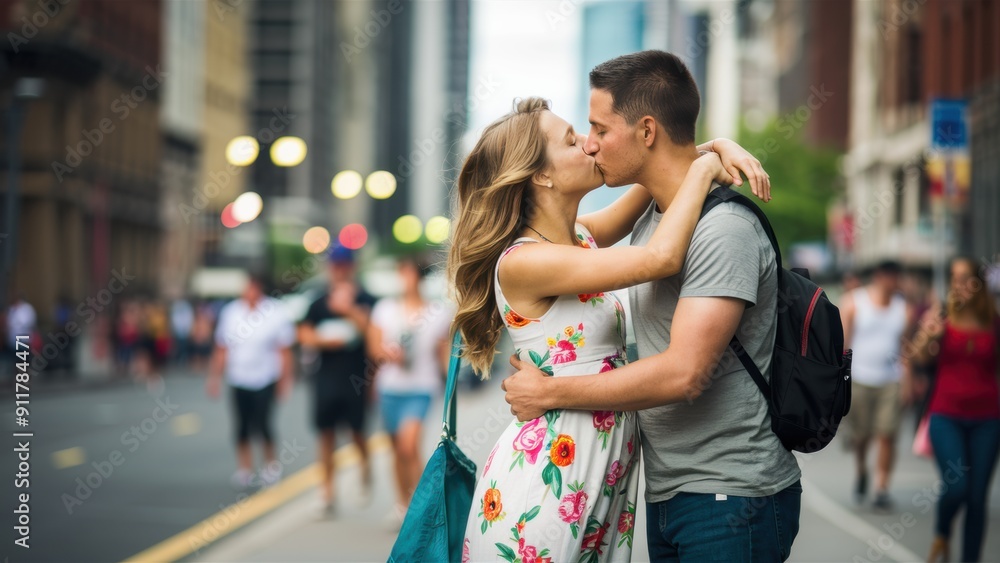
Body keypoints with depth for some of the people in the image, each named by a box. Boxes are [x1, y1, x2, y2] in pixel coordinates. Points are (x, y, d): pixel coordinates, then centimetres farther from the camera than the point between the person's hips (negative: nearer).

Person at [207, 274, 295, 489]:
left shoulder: (275, 312, -6)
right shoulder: (230, 312, 2)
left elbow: (284, 351, -1)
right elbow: (222, 350, 9)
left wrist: (285, 380, -2)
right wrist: (215, 376, 6)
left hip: (265, 380, -3)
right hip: (239, 380, 3)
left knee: (262, 424, -7)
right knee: (242, 427, 1)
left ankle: (271, 464, 16)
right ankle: (246, 469, 11)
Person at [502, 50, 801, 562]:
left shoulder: (722, 228, -19)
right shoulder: (652, 219, 12)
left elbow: (682, 374, -26)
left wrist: (548, 393, -17)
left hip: (728, 502, -9)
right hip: (667, 493, 9)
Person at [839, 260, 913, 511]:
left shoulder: (903, 307, 5)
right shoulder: (853, 302, -2)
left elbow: (907, 346, 9)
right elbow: (842, 341, -3)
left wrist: (907, 381, 3)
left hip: (891, 382, 1)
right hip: (859, 379, -1)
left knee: (887, 436, -7)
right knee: (861, 435, 5)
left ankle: (882, 488, 1)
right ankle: (861, 471, 36)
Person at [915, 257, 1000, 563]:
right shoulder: (941, 317, -1)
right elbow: (922, 356, -16)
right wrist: (929, 336, -36)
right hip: (947, 414, -2)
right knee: (956, 488, -16)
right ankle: (941, 536, 15)